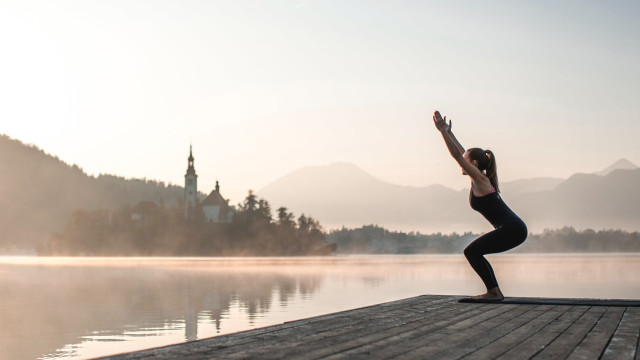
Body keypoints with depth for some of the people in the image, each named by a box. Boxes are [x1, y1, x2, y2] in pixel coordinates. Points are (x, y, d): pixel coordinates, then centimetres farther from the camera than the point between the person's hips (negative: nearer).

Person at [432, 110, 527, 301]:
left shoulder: (479, 179, -9)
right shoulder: (480, 179, 15)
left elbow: (457, 154, -12)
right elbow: (462, 152, 23)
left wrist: (443, 131, -9)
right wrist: (449, 131, 25)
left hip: (512, 229, -10)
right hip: (513, 228, 10)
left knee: (471, 251, -9)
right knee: (474, 252, 16)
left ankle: (493, 292, -7)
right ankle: (494, 292, 15)